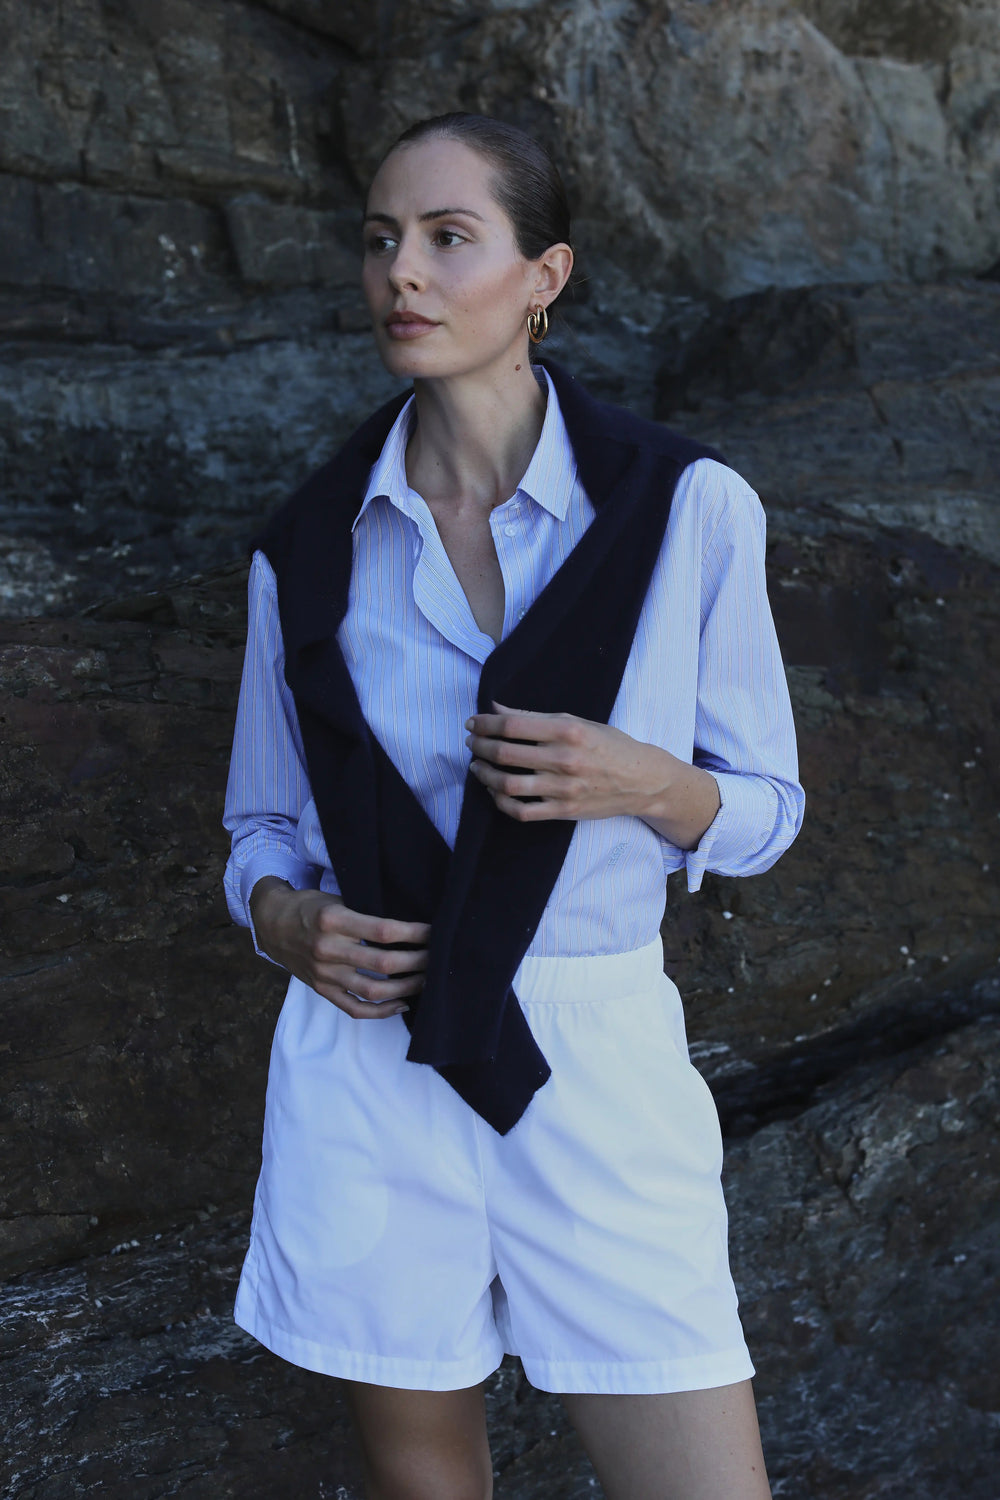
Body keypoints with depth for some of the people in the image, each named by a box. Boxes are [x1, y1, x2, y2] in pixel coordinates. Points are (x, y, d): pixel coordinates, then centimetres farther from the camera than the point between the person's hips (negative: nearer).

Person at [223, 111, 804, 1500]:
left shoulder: (689, 510, -6)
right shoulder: (309, 549, 0)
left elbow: (763, 811, 3)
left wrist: (646, 785, -19)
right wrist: (285, 918, -10)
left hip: (599, 1077, -1)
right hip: (369, 1068, 2)